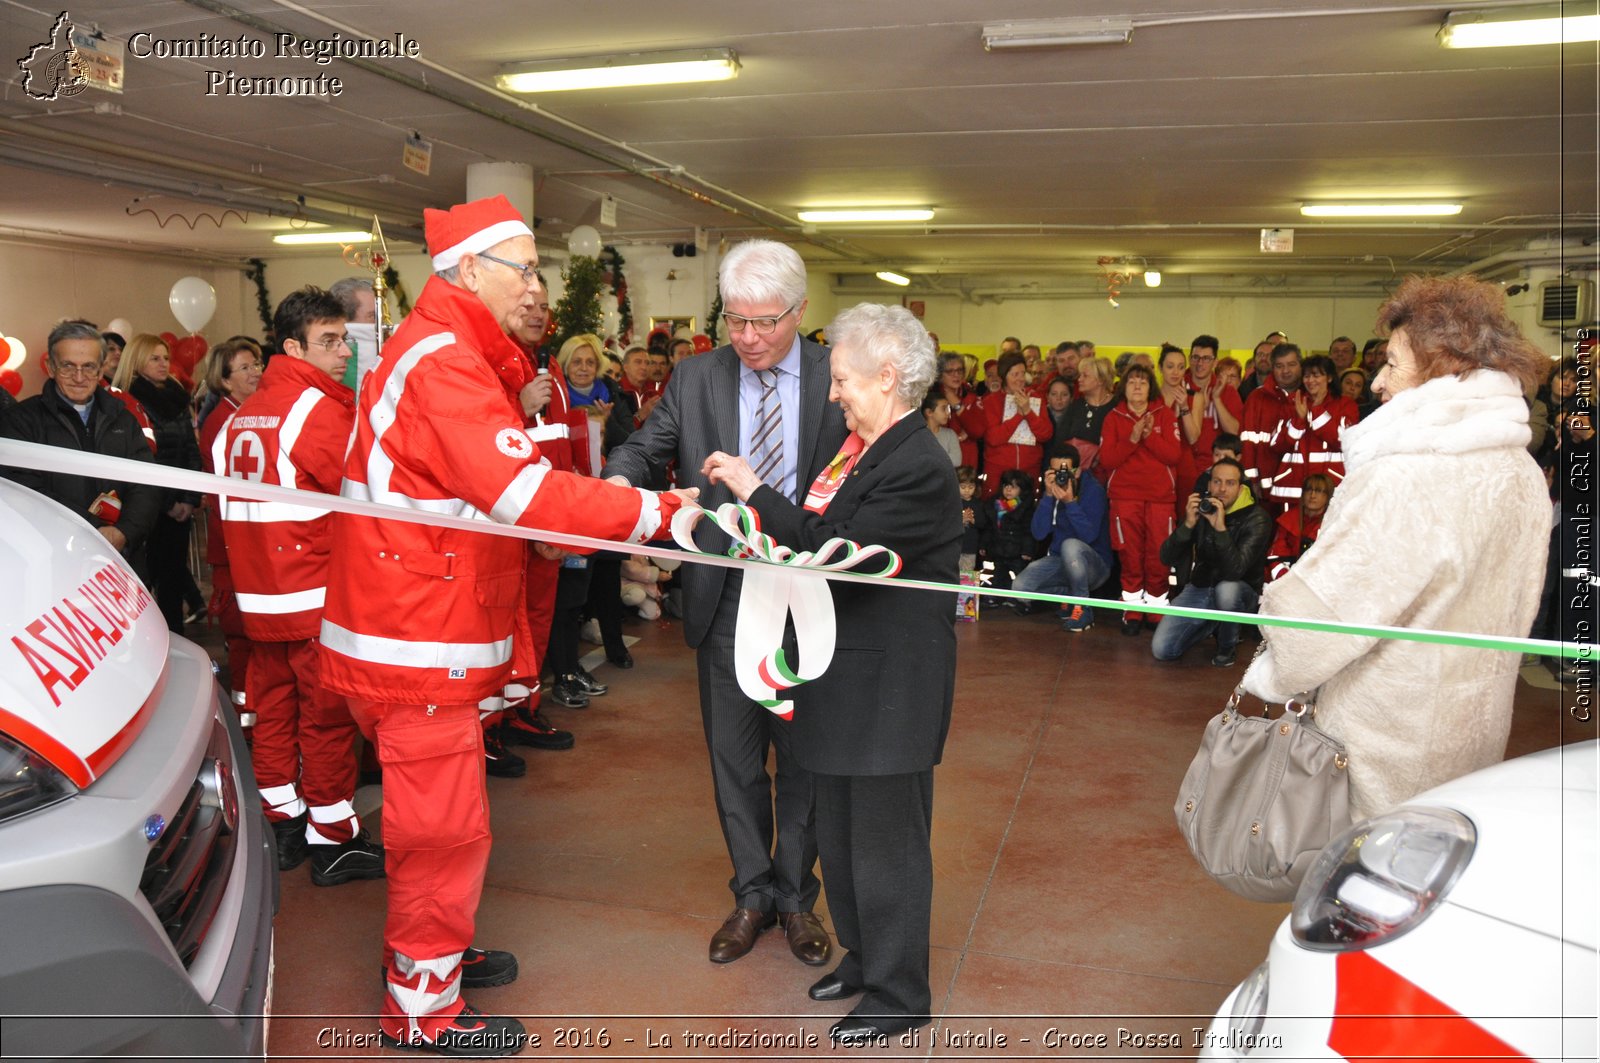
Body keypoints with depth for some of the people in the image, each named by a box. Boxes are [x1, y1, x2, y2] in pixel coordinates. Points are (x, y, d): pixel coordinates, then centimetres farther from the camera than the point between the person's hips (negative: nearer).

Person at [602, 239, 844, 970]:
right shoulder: (697, 379, 1)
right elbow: (646, 447, 3)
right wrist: (620, 477, -20)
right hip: (725, 600, 2)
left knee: (802, 757, 14)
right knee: (734, 757, 13)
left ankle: (796, 896, 33)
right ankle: (752, 894, 33)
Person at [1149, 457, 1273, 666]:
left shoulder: (1256, 518, -16)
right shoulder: (1199, 508, -5)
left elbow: (1235, 571, -31)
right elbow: (1166, 559, -11)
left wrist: (1220, 528, -39)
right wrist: (1188, 524, -25)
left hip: (1238, 591, -3)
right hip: (1198, 588, 3)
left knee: (1226, 589, -40)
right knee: (1161, 650, -11)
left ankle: (1228, 646, -8)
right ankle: (1212, 625, 18)